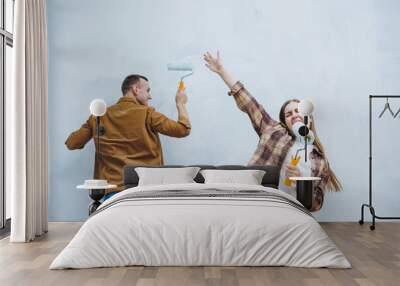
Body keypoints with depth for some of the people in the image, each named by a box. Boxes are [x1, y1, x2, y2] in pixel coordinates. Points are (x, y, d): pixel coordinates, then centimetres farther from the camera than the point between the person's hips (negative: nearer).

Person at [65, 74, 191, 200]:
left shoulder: (100, 117, 7)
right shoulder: (146, 114, -4)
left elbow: (71, 143, 13)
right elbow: (183, 129, 0)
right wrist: (180, 103, 17)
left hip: (113, 191, 3)